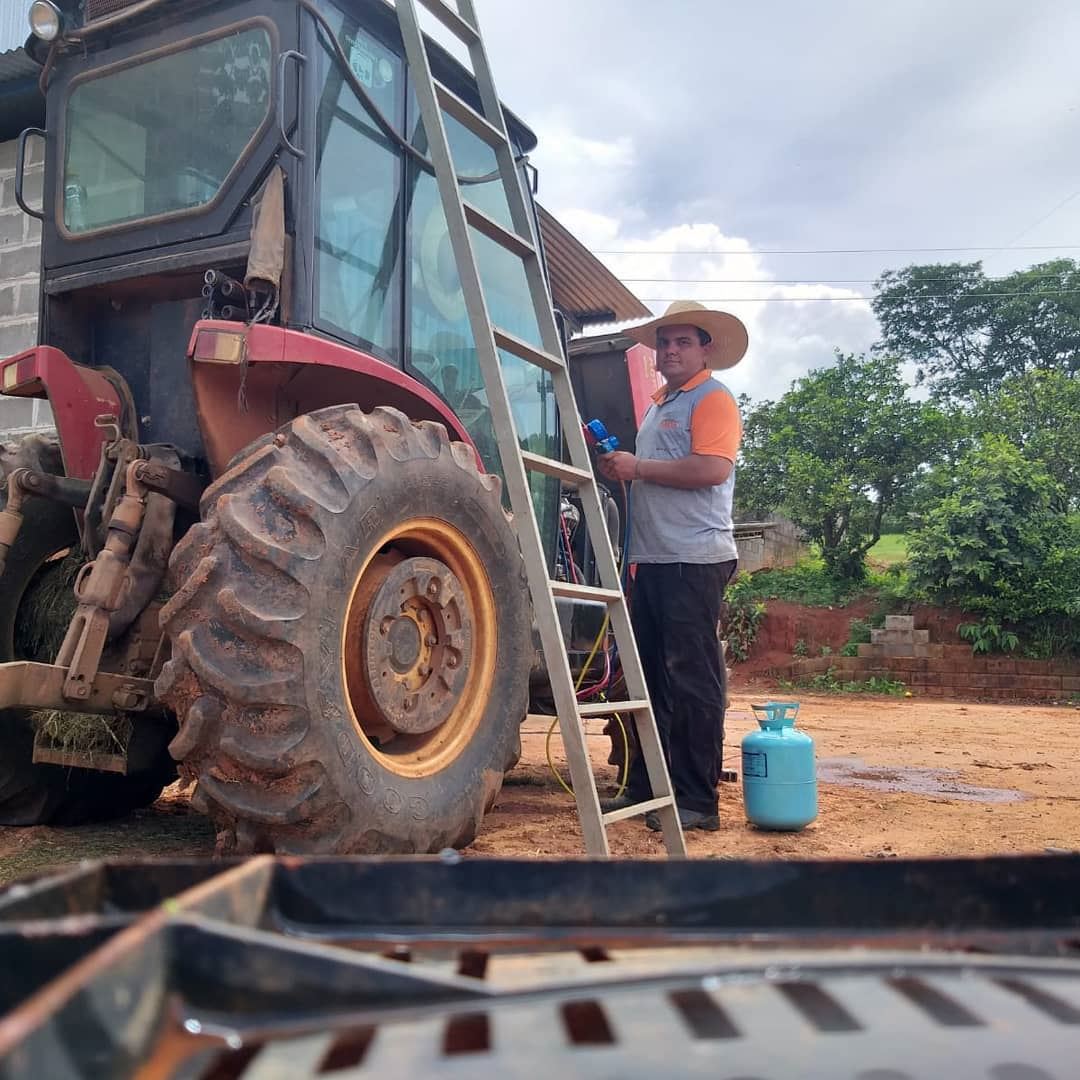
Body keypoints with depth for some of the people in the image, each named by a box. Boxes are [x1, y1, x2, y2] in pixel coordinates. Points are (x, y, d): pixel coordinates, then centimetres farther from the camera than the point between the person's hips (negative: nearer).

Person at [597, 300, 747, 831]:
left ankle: (698, 801, 4)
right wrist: (620, 467, 11)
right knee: (650, 676, 12)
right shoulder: (658, 404, 22)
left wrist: (638, 467, -15)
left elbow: (712, 469, -21)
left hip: (694, 559, -9)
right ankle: (643, 787, 22)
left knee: (692, 680, -5)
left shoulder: (713, 399, -5)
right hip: (653, 559, 9)